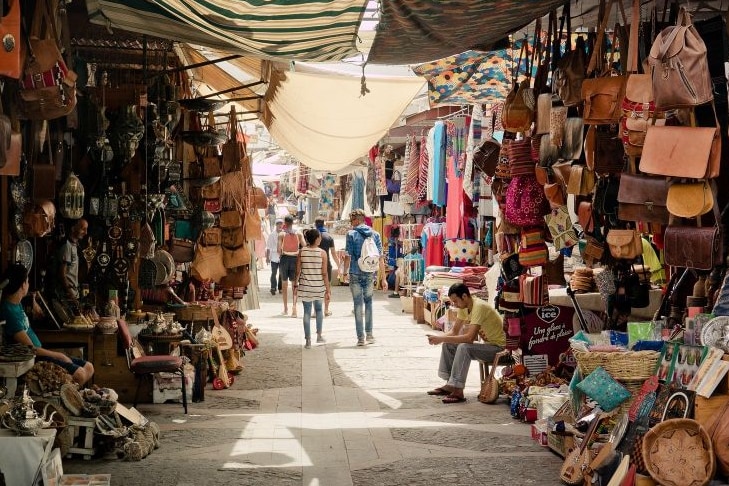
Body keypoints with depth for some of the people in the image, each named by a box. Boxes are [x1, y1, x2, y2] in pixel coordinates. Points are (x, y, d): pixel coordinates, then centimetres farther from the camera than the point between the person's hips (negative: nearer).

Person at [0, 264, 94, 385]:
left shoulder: (16, 304, 8)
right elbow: (30, 349, -21)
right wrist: (59, 356, -12)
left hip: (39, 353, 11)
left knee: (89, 368, 4)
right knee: (79, 374, -24)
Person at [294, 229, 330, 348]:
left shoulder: (302, 252, -5)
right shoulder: (322, 253, -9)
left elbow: (298, 271, -2)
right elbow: (324, 273, -8)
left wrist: (295, 284, 9)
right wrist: (328, 289, -1)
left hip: (305, 286, 1)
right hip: (318, 286, -1)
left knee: (307, 312, 5)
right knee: (318, 309, 22)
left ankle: (308, 340, 4)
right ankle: (319, 335, 23)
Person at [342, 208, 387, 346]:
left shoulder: (351, 234, -6)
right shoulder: (375, 234, 4)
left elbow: (348, 256, -9)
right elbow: (380, 258, 3)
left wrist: (345, 272, 6)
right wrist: (383, 278, 6)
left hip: (355, 274, -3)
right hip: (370, 274, 3)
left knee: (358, 304, 3)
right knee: (368, 302, 18)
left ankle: (361, 337, 3)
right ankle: (369, 334, 18)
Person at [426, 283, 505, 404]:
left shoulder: (479, 307, -26)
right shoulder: (463, 307, 2)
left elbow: (470, 337, -34)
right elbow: (454, 332, 8)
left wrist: (442, 339, -31)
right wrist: (439, 338, -13)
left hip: (498, 347, -10)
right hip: (486, 343, 10)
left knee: (464, 347, -31)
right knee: (448, 345, 3)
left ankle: (458, 391, -27)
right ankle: (450, 385, 6)